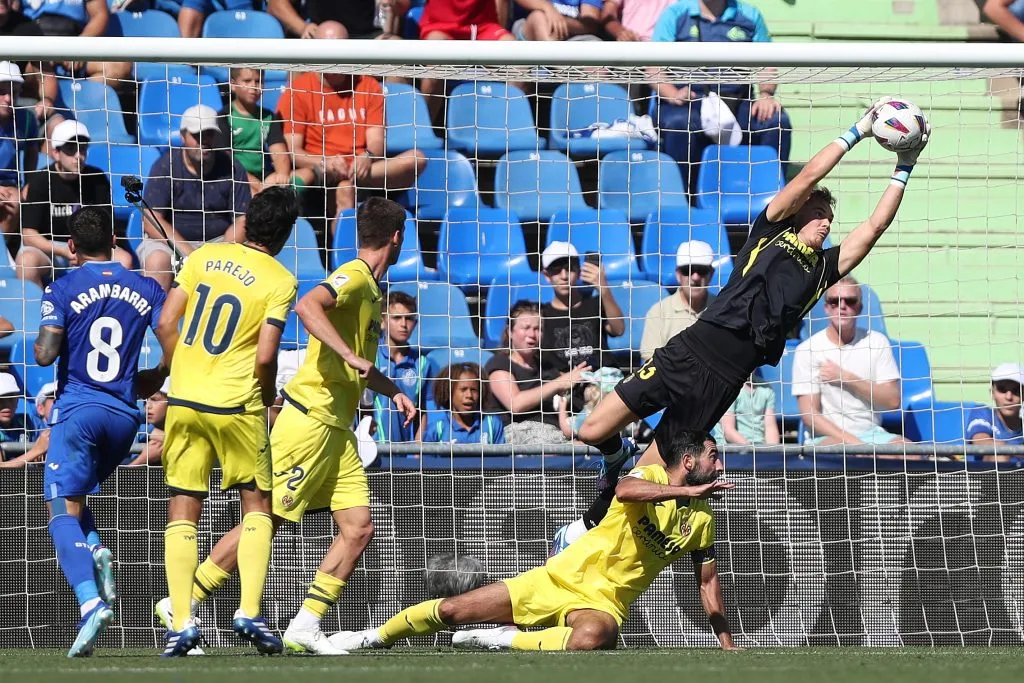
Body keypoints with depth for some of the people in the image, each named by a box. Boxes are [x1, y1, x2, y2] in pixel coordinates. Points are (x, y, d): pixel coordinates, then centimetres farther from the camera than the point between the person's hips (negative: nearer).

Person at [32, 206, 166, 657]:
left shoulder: (63, 290, -3)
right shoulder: (146, 289, 7)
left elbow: (45, 354, -12)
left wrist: (42, 340, 10)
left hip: (78, 410, -4)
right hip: (125, 416, 4)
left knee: (62, 510, -7)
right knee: (75, 494, 24)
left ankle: (92, 602, -28)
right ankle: (96, 553, -6)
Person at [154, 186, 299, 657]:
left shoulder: (203, 257, 4)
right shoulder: (280, 281, -6)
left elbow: (165, 325, 2)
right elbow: (265, 356, -13)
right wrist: (267, 400, 6)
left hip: (184, 402, 3)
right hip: (237, 406, -3)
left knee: (183, 510, 7)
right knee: (257, 506, 12)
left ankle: (181, 623, -1)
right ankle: (249, 612, -1)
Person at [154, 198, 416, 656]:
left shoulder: (370, 288, 19)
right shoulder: (355, 276, -10)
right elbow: (307, 306, -31)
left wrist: (392, 391, 19)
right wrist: (351, 356, -34)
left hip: (336, 429, 9)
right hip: (309, 418, -9)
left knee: (359, 527, 0)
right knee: (266, 520, -8)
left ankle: (305, 627, 0)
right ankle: (181, 605, 0)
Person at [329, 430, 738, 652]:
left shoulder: (701, 520, 6)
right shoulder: (651, 477, -6)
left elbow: (708, 581, 16)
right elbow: (624, 490, -31)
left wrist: (726, 641, 10)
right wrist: (688, 490, -36)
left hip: (604, 601, 1)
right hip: (563, 576, -1)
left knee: (594, 637, -40)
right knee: (454, 610, -6)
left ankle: (499, 641, -23)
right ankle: (377, 638, 17)